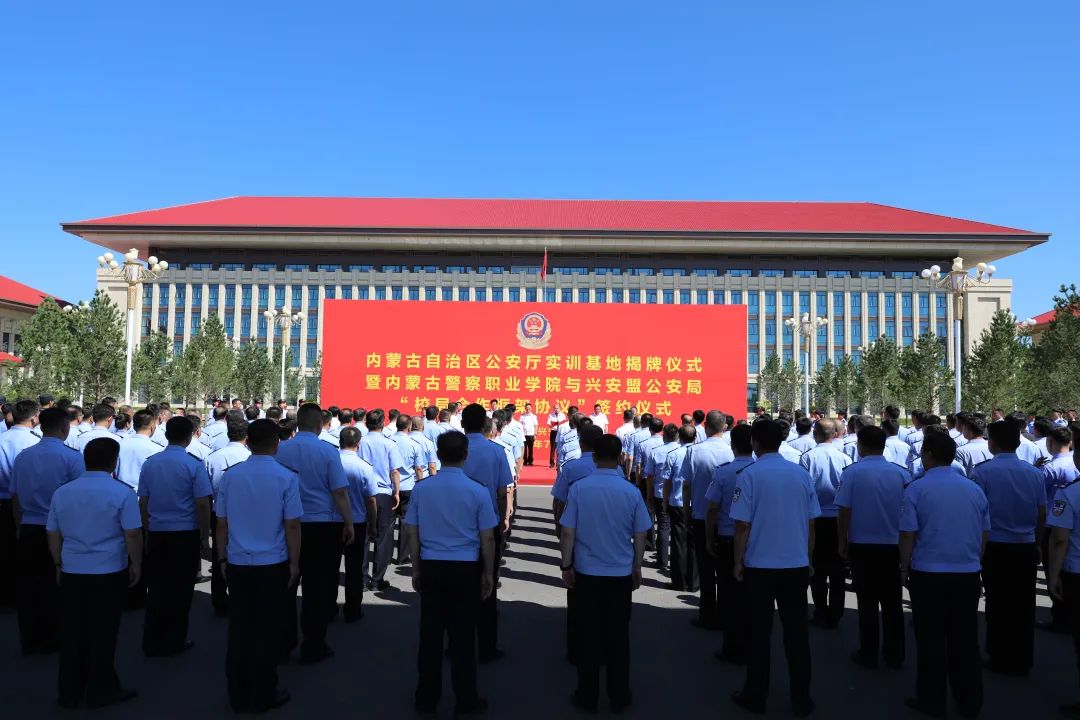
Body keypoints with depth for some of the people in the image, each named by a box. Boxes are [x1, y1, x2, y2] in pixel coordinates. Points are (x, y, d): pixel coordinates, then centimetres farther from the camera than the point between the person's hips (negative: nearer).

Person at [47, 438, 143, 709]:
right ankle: (101, 691, 19)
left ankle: (69, 692, 25)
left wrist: (60, 565, 21)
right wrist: (136, 564, -1)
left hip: (71, 572, 4)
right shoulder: (122, 493, -13)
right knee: (102, 633, 7)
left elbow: (53, 535, 9)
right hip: (109, 572, -4)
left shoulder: (61, 492, 3)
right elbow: (132, 535, -14)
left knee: (72, 633, 15)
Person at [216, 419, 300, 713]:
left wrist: (223, 559, 15)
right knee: (267, 631, 8)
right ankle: (263, 696, 19)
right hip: (273, 565, -3)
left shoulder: (230, 476, -2)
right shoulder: (286, 478, -11)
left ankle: (238, 695, 26)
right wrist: (294, 564, 1)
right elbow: (292, 526, -9)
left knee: (239, 630, 14)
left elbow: (221, 523, 4)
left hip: (237, 565, 3)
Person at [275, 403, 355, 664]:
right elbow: (340, 492, -11)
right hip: (324, 527, -3)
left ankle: (283, 642, 28)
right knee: (318, 588, 8)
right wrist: (349, 524, -1)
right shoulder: (328, 451, -11)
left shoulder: (280, 451, -2)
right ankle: (313, 647, 17)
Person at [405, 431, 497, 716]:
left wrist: (416, 569, 15)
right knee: (462, 635, 7)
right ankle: (465, 701, 18)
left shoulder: (421, 489, -3)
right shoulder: (477, 491, -10)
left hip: (431, 567, 3)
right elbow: (487, 538, -6)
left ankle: (427, 698, 25)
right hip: (465, 569, -2)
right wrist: (489, 573, 5)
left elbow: (412, 532, 4)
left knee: (430, 632, 12)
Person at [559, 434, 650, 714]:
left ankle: (588, 697, 21)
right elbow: (640, 536, 1)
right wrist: (637, 568, 14)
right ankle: (619, 697, 23)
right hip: (621, 573, 1)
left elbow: (568, 533, -8)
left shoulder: (579, 488, -10)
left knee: (589, 635, 10)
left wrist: (566, 566, 3)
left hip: (587, 572, -1)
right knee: (618, 635, 12)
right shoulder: (631, 491, -7)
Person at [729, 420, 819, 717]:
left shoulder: (749, 475, -11)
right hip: (796, 565, 3)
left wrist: (738, 561, 1)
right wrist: (807, 558, 17)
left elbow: (743, 525, -11)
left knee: (760, 632, 9)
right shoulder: (801, 474, -1)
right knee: (796, 632, 12)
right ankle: (801, 700, 20)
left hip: (760, 566, -3)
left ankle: (755, 696, 21)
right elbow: (811, 523, 5)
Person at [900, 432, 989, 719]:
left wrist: (905, 568, 1)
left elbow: (908, 534, -12)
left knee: (931, 640, 8)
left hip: (928, 574, -4)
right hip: (968, 574, 4)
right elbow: (984, 534, 10)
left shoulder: (917, 489, -11)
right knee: (965, 640, 14)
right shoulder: (975, 489, 2)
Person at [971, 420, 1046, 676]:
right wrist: (1035, 541, 20)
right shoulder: (1034, 472, -1)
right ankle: (1022, 660, 24)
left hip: (996, 548, -3)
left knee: (998, 604, 9)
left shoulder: (983, 472, -14)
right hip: (1026, 549, 3)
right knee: (1024, 606, 13)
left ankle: (1001, 660, 19)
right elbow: (1042, 513, 6)